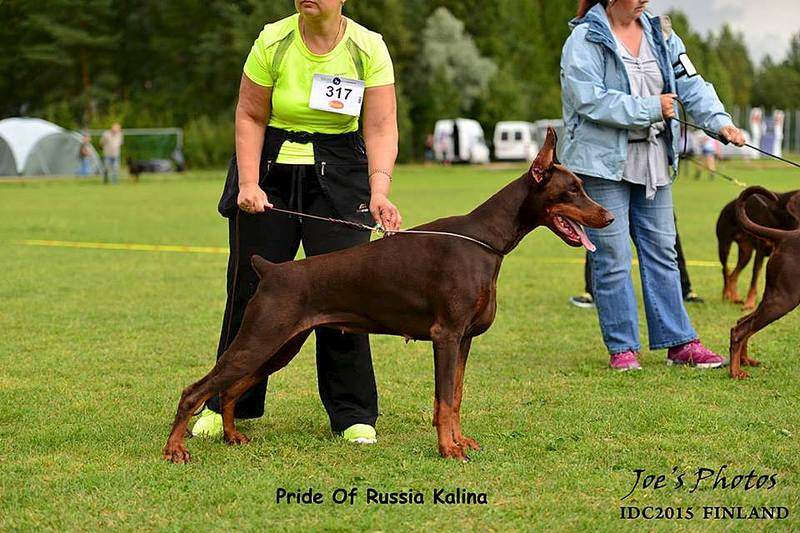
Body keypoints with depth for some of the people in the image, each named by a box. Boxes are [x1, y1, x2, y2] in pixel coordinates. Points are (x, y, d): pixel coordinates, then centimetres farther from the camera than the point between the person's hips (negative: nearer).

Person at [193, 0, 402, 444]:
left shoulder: (368, 49, -10)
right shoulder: (273, 42, -10)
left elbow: (381, 128, -13)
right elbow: (249, 116, -3)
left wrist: (379, 191, -27)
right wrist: (249, 184, -13)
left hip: (338, 176, 0)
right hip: (270, 170, 1)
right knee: (252, 286, 3)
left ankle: (353, 413, 4)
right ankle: (228, 403, 18)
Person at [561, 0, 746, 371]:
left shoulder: (660, 35, 8)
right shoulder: (584, 40, -11)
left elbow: (690, 83, 3)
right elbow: (591, 100, -20)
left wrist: (719, 120, -13)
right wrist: (650, 108, -19)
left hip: (653, 160, 6)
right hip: (603, 162, -6)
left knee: (662, 250, 9)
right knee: (612, 257, -1)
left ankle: (679, 343, 13)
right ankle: (622, 347, 8)